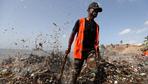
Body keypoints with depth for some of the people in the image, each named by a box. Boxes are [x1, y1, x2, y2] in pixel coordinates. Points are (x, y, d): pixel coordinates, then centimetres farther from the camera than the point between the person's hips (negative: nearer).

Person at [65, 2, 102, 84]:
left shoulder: (96, 26, 13)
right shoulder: (80, 21, 3)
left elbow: (96, 40, 16)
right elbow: (72, 34, 2)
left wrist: (97, 51, 8)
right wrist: (69, 48, -2)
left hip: (91, 50, 3)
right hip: (80, 50, -3)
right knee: (76, 71, 4)